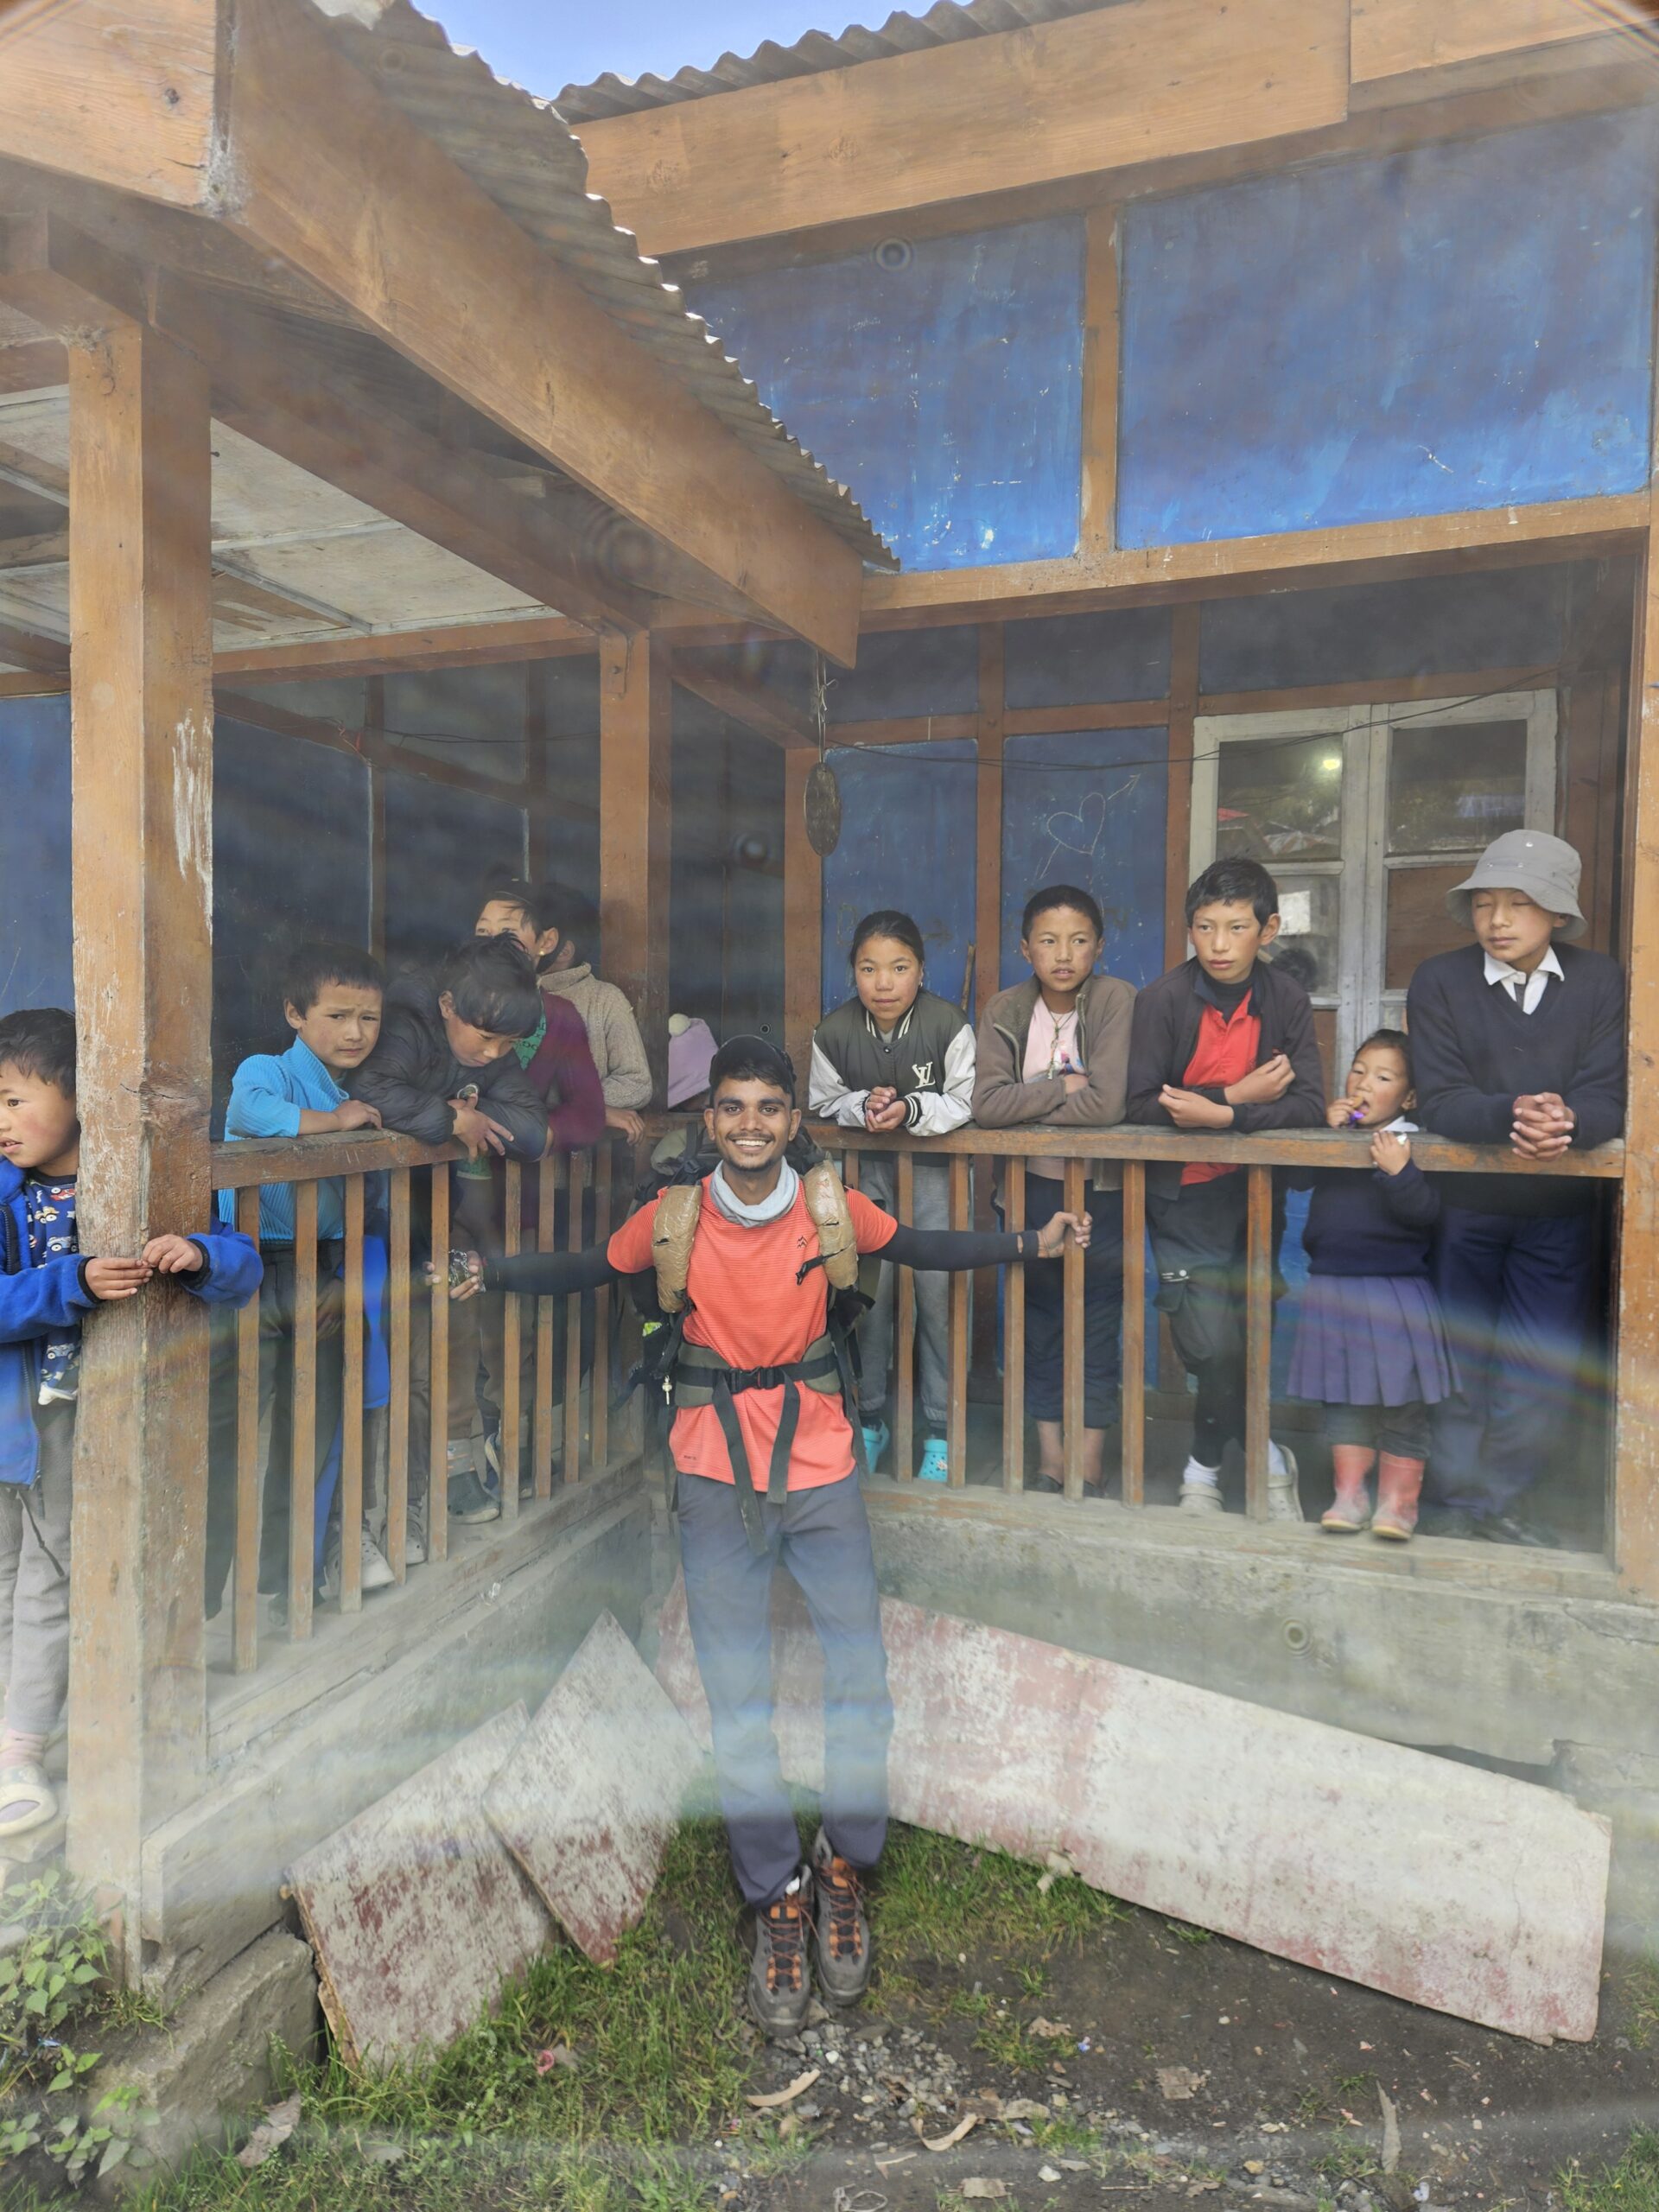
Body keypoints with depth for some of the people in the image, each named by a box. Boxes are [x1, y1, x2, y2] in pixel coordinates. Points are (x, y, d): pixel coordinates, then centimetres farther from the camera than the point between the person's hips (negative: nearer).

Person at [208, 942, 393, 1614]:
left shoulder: (362, 1100, 10)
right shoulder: (266, 1070, -7)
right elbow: (251, 1111, -33)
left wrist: (348, 1279, 3)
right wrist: (334, 1120, -20)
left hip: (322, 1275, 6)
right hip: (251, 1274, -6)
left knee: (313, 1422, 14)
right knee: (228, 1428, -4)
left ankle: (282, 1569, 32)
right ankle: (199, 1589, 9)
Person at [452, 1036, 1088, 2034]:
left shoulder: (832, 1206, -6)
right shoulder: (671, 1219, -7)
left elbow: (919, 1246, 7)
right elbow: (588, 1270, 8)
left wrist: (1030, 1243, 0)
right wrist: (489, 1272, -3)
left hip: (822, 1466, 1)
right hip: (718, 1477, 0)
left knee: (860, 1681, 3)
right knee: (739, 1704, 2)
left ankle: (845, 1871, 28)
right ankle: (778, 1897, 23)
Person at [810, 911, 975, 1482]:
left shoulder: (949, 1024, -17)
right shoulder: (835, 1032, -9)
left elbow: (965, 1102, -14)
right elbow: (823, 1101, 1)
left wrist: (911, 1110, -29)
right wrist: (863, 1106, -19)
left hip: (934, 1162, -2)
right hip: (869, 1165, 2)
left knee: (936, 1286, -8)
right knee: (867, 1284, 0)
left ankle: (940, 1430, 6)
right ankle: (869, 1419, 18)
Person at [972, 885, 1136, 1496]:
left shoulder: (1115, 998, -13)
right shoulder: (1004, 1011, -3)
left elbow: (1105, 1105, -24)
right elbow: (986, 1105, -16)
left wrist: (1025, 1104, -15)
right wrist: (1065, 1086, -19)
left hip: (1101, 1186, -3)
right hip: (1033, 1182, 3)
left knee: (1098, 1319, 4)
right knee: (1038, 1316, 10)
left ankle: (1090, 1464, 18)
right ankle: (1050, 1456, 23)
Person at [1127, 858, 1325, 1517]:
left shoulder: (1286, 1001, -2)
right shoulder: (1163, 999, -9)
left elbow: (1310, 1106, -12)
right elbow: (1142, 1104, -16)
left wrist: (1223, 1114, -25)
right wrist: (1239, 1094, -20)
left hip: (1256, 1190, 3)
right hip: (1185, 1198, -3)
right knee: (1216, 1349, -8)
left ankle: (1205, 1466, 30)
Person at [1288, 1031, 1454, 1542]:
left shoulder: (1413, 1144, -7)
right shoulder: (1334, 1132, 8)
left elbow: (1425, 1211, -16)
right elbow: (1297, 1179, -5)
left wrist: (1398, 1171, -30)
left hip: (1398, 1288, -4)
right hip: (1333, 1285, 5)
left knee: (1403, 1402, 5)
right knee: (1342, 1395, 12)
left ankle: (1399, 1500, 17)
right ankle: (1349, 1494, 22)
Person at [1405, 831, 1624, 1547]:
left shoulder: (1600, 981, -2)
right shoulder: (1439, 980, -6)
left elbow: (1607, 1101, -10)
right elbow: (1439, 1102, -14)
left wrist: (1565, 1123, -33)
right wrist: (1512, 1113, -34)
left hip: (1559, 1213, 2)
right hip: (1463, 1204, -1)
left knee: (1542, 1377, 5)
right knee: (1460, 1363, 10)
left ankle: (1490, 1502, 22)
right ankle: (1454, 1501, 24)